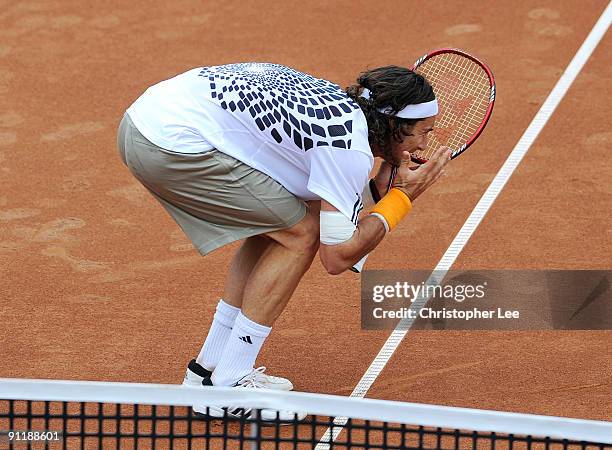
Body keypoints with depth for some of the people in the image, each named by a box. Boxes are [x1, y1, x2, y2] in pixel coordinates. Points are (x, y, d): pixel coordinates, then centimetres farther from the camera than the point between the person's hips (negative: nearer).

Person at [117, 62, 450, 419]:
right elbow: (337, 257, -8)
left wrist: (380, 187, 8)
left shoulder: (335, 100, 17)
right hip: (174, 143, -10)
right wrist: (402, 196, 0)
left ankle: (210, 369, 23)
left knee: (273, 224, 19)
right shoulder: (351, 147, -11)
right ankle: (227, 385, 0)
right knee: (299, 234, -3)